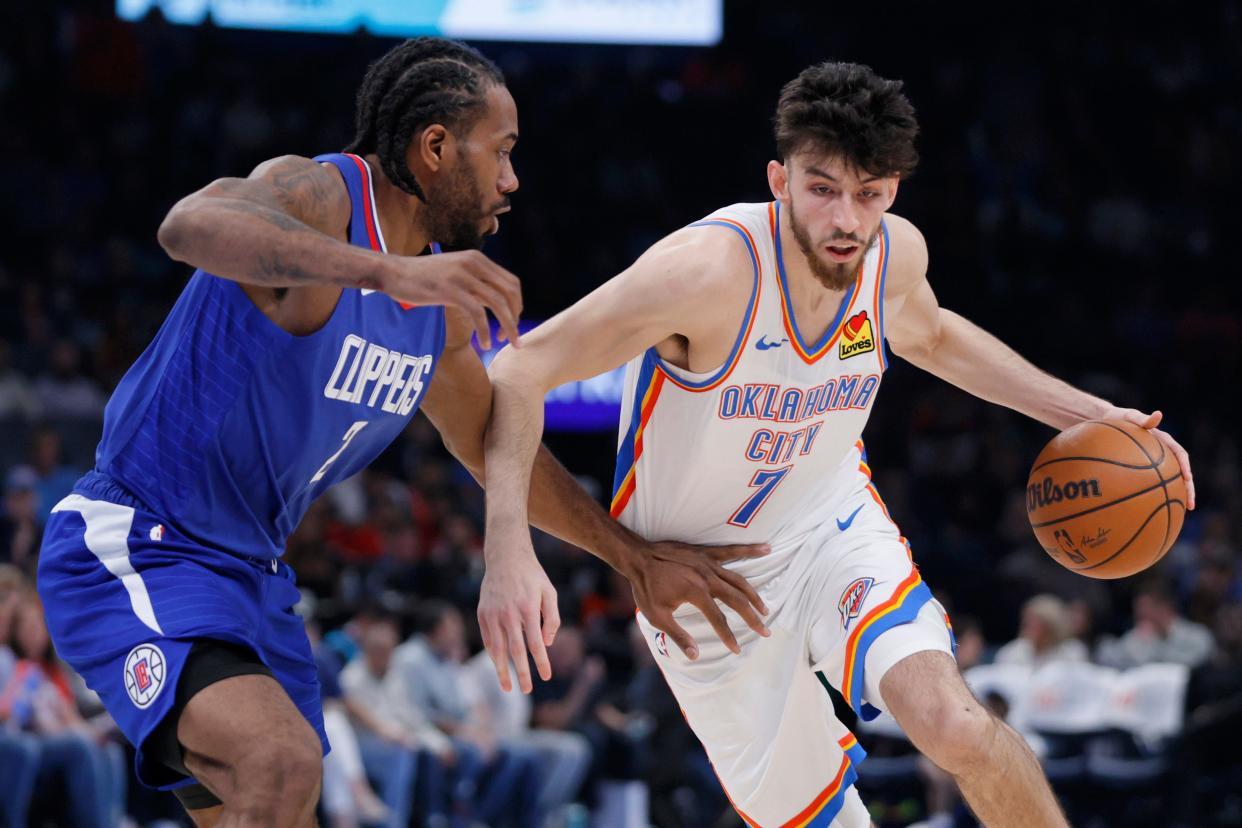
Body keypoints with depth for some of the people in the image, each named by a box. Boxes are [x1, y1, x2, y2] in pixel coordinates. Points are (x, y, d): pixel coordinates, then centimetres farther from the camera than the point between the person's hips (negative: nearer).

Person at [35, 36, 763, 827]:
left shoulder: (441, 301, 7)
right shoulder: (314, 193, -20)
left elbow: (496, 445, 23)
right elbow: (191, 225, -45)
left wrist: (638, 556, 19)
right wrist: (390, 271, -57)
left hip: (250, 572, 10)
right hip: (131, 554, -10)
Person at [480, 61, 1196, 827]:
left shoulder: (897, 253, -12)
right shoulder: (711, 270, -31)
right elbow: (521, 370, -31)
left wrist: (1089, 415, 8)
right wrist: (511, 553, -45)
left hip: (832, 521, 3)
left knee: (951, 720, -25)